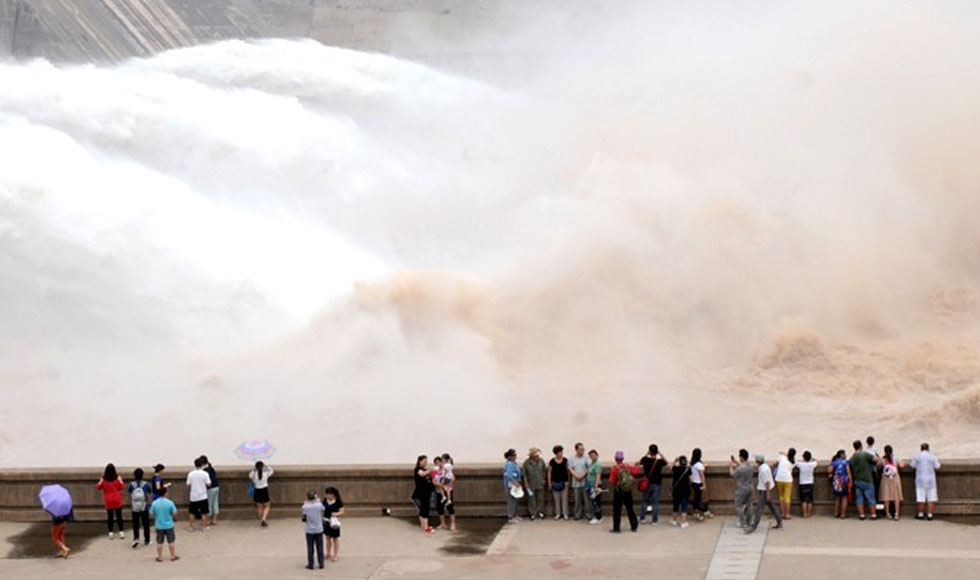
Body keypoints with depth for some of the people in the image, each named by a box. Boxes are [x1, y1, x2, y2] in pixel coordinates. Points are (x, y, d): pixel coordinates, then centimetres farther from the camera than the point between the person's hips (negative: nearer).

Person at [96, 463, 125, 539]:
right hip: (117, 500, -1)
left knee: (109, 516, 8)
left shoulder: (103, 479, -7)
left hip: (108, 501, 1)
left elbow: (98, 487, 4)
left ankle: (110, 533, 8)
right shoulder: (118, 478, -10)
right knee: (119, 516, 5)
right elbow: (122, 487, -3)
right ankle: (121, 532, 3)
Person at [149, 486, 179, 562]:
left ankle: (160, 557, 18)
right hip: (169, 525, -1)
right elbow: (174, 513, -8)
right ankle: (173, 556, 20)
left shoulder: (154, 503, -10)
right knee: (171, 541, 12)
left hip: (159, 526, 1)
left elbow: (151, 514, -3)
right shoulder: (169, 503, -15)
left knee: (159, 542, 11)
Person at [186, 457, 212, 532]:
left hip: (193, 496, 2)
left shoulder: (191, 474, -5)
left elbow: (188, 485, -1)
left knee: (192, 513, 12)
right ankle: (204, 527, 11)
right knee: (204, 513, 7)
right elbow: (208, 484, -10)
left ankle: (191, 527, 16)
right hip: (203, 496, -2)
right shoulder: (205, 474, -11)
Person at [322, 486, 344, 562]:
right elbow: (322, 510, 8)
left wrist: (337, 514, -30)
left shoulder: (338, 502, -14)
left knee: (335, 538, 7)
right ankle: (328, 554, 29)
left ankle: (336, 555, 17)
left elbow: (342, 511, -12)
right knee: (328, 538, 15)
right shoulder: (325, 500, -2)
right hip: (326, 521, 4)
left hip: (334, 522, -4)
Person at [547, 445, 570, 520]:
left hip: (564, 482, 0)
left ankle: (565, 513, 6)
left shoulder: (565, 460, -1)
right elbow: (549, 472, 2)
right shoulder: (552, 461, -3)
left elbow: (568, 470, 5)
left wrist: (568, 481, 1)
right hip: (555, 482, 0)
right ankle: (558, 513, 13)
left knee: (564, 498, 1)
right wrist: (549, 482, -1)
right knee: (557, 499, 6)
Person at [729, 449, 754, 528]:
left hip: (742, 489, -7)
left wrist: (731, 467, 7)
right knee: (748, 505, 15)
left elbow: (732, 474, -10)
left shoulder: (740, 469, -26)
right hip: (749, 488, 7)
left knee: (739, 506, 6)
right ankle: (748, 522, 23)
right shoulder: (750, 466, -3)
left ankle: (743, 523, 8)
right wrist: (735, 461, 22)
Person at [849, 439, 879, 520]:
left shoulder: (852, 457, 2)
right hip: (867, 480, -4)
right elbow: (876, 460, -13)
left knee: (859, 498, 8)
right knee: (870, 497, 4)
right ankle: (873, 514, 7)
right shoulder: (865, 454, -14)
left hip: (857, 481, 4)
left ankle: (861, 514, 7)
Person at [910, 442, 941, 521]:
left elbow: (913, 465, 5)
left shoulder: (917, 456, -4)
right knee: (931, 498, 5)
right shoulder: (932, 456, -3)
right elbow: (937, 466, 1)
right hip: (930, 479, 0)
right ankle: (930, 514, 2)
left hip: (920, 479, 0)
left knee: (921, 498, 3)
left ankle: (920, 514, 8)